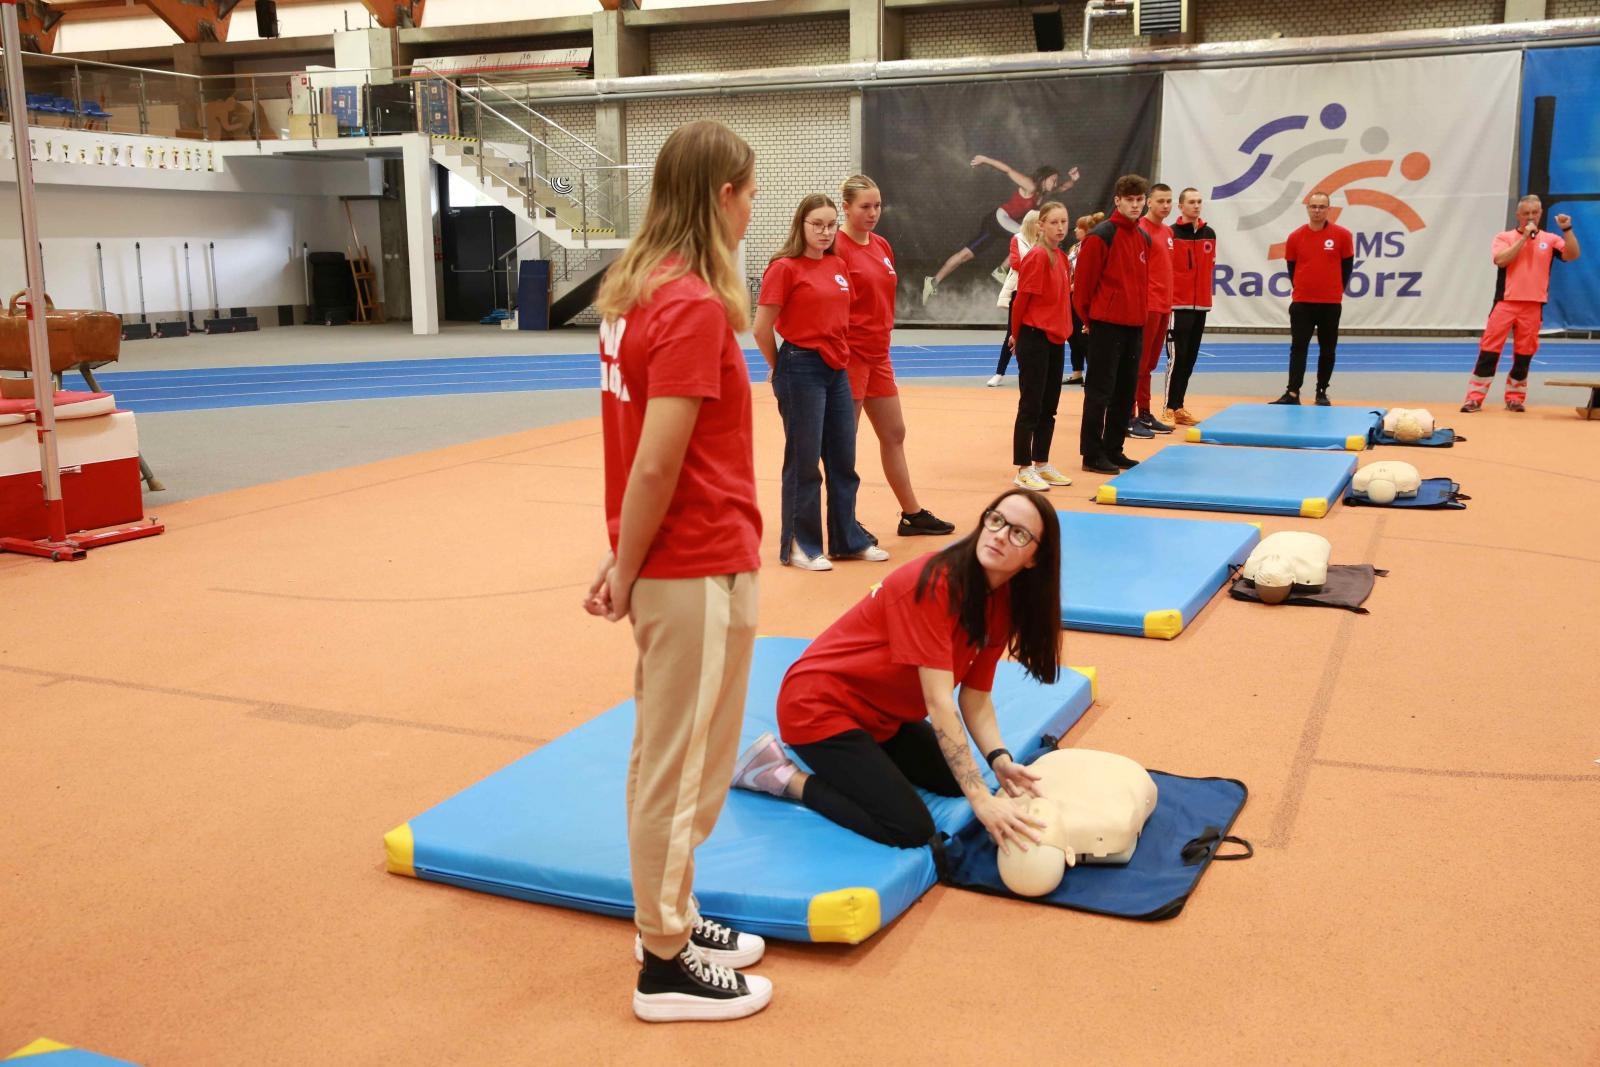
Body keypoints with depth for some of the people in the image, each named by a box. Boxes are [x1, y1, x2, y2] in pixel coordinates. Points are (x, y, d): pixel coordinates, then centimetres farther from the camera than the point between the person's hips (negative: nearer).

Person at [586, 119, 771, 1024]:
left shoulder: (639, 288, 8)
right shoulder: (695, 307, -20)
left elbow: (648, 453, 5)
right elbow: (656, 465, -22)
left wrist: (628, 562, 4)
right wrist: (627, 569, -10)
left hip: (675, 561, 9)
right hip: (699, 569, -9)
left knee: (671, 755, 20)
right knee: (682, 765, 4)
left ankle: (671, 917, 36)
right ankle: (668, 963, 20)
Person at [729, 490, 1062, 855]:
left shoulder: (1004, 603, -2)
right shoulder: (934, 583, -28)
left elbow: (976, 699, -2)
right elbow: (939, 702, -31)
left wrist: (1000, 760, -21)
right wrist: (981, 800, -34)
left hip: (884, 714, 9)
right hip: (820, 705, -9)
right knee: (911, 831, -14)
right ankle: (782, 774, -1)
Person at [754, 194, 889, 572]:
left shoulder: (838, 266, 9)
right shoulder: (784, 268, -10)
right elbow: (761, 329, -9)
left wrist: (841, 357, 10)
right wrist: (781, 368, 2)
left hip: (837, 370, 7)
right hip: (802, 370, -7)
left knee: (844, 461, 12)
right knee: (803, 463, 2)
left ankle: (848, 539, 23)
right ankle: (799, 546, 13)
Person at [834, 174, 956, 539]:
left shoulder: (883, 247, 11)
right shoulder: (837, 248, -13)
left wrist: (881, 337, 12)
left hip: (878, 353, 9)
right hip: (849, 354, -8)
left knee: (894, 434, 15)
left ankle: (912, 515, 26)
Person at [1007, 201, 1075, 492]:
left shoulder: (1061, 257, 10)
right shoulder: (1037, 257, -14)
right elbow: (1021, 298, -12)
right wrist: (1017, 334, -2)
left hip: (1056, 339, 8)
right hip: (1035, 338, -8)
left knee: (1049, 407, 13)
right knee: (1030, 406, -3)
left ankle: (1042, 464, 22)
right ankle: (1024, 470, 3)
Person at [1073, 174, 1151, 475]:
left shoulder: (1144, 239, 13)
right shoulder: (1100, 236, -10)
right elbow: (1084, 281, -9)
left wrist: (1141, 315, 13)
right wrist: (1089, 319, -3)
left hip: (1134, 325, 7)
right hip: (1106, 325, -7)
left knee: (1126, 392, 11)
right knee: (1100, 391, -3)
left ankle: (1114, 450, 20)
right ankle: (1092, 454, 3)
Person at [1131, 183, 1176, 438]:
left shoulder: (1168, 232, 16)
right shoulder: (1141, 230, -10)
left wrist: (1169, 302, 17)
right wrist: (1141, 302, -19)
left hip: (1163, 305, 8)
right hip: (1147, 305, -8)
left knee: (1150, 363, 12)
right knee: (1138, 363, -5)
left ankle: (1145, 414, 19)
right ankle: (1128, 418, -2)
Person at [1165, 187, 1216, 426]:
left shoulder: (1209, 234, 10)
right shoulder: (1172, 234, -8)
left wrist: (1205, 293, 15)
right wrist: (1166, 296, -9)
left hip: (1201, 305, 6)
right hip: (1178, 304, -6)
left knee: (1190, 358, 8)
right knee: (1177, 357, -7)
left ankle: (1179, 407, 15)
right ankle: (1170, 409, -3)